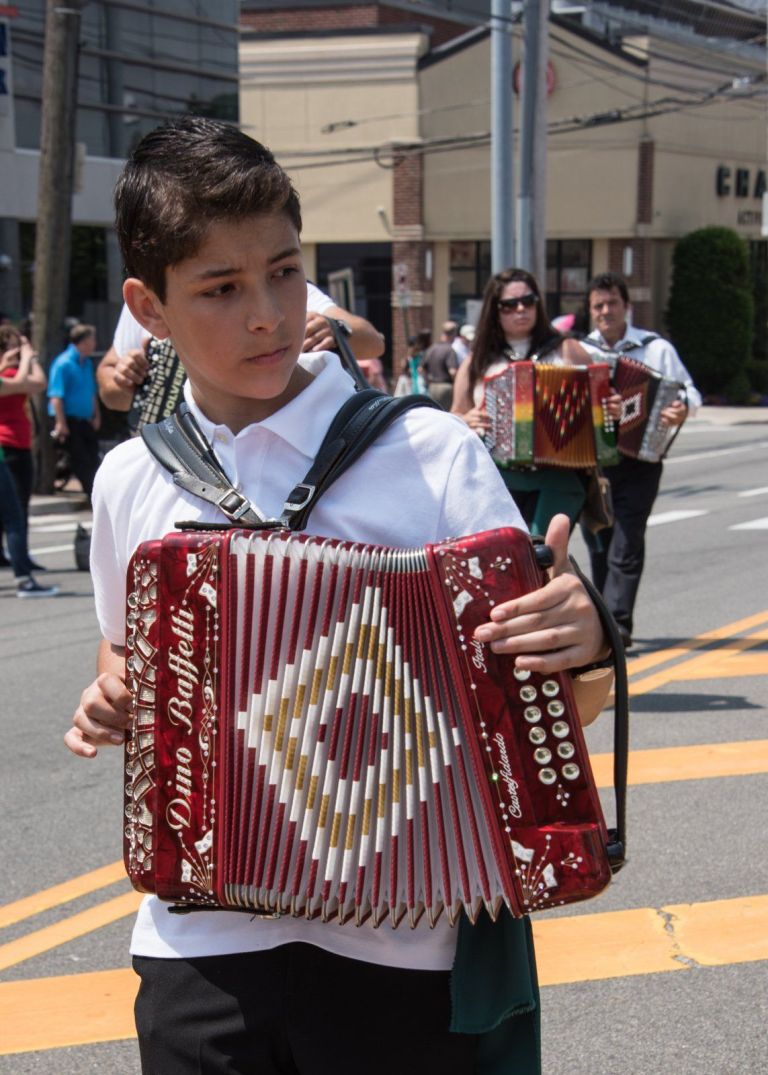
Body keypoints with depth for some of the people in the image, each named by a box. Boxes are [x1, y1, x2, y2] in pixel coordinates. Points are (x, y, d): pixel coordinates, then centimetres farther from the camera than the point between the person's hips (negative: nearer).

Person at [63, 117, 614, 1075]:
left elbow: (567, 699, -3)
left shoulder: (432, 453, -5)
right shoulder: (129, 482, 3)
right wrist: (108, 706, 1)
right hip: (201, 952, 2)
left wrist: (582, 641, -24)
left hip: (401, 955, -2)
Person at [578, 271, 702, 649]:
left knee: (626, 545, -10)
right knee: (598, 546, 8)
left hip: (638, 461, -3)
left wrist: (683, 409, -18)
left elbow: (689, 392, 5)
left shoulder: (656, 348, 4)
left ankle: (618, 624, -12)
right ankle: (603, 618, 20)